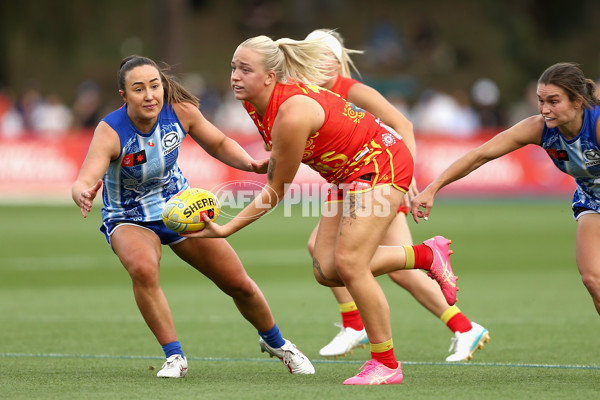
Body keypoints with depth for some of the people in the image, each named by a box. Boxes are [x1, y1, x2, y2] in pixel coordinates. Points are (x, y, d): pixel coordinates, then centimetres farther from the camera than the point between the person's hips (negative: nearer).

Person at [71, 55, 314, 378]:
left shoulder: (180, 111, -20)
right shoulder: (110, 132, -31)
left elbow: (219, 144, -2)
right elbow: (84, 181, -45)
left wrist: (251, 164, -20)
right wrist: (83, 194, -69)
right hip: (128, 219, -3)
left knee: (239, 284, 7)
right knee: (143, 269, -36)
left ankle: (274, 341, 38)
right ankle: (174, 357, -20)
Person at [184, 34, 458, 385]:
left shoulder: (292, 113, -32)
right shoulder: (257, 103, -6)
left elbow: (277, 190, -22)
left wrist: (226, 229, -20)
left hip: (382, 163, -9)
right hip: (347, 173, 9)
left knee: (348, 263, -16)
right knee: (327, 271, 0)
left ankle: (386, 364, -2)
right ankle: (428, 255, 18)